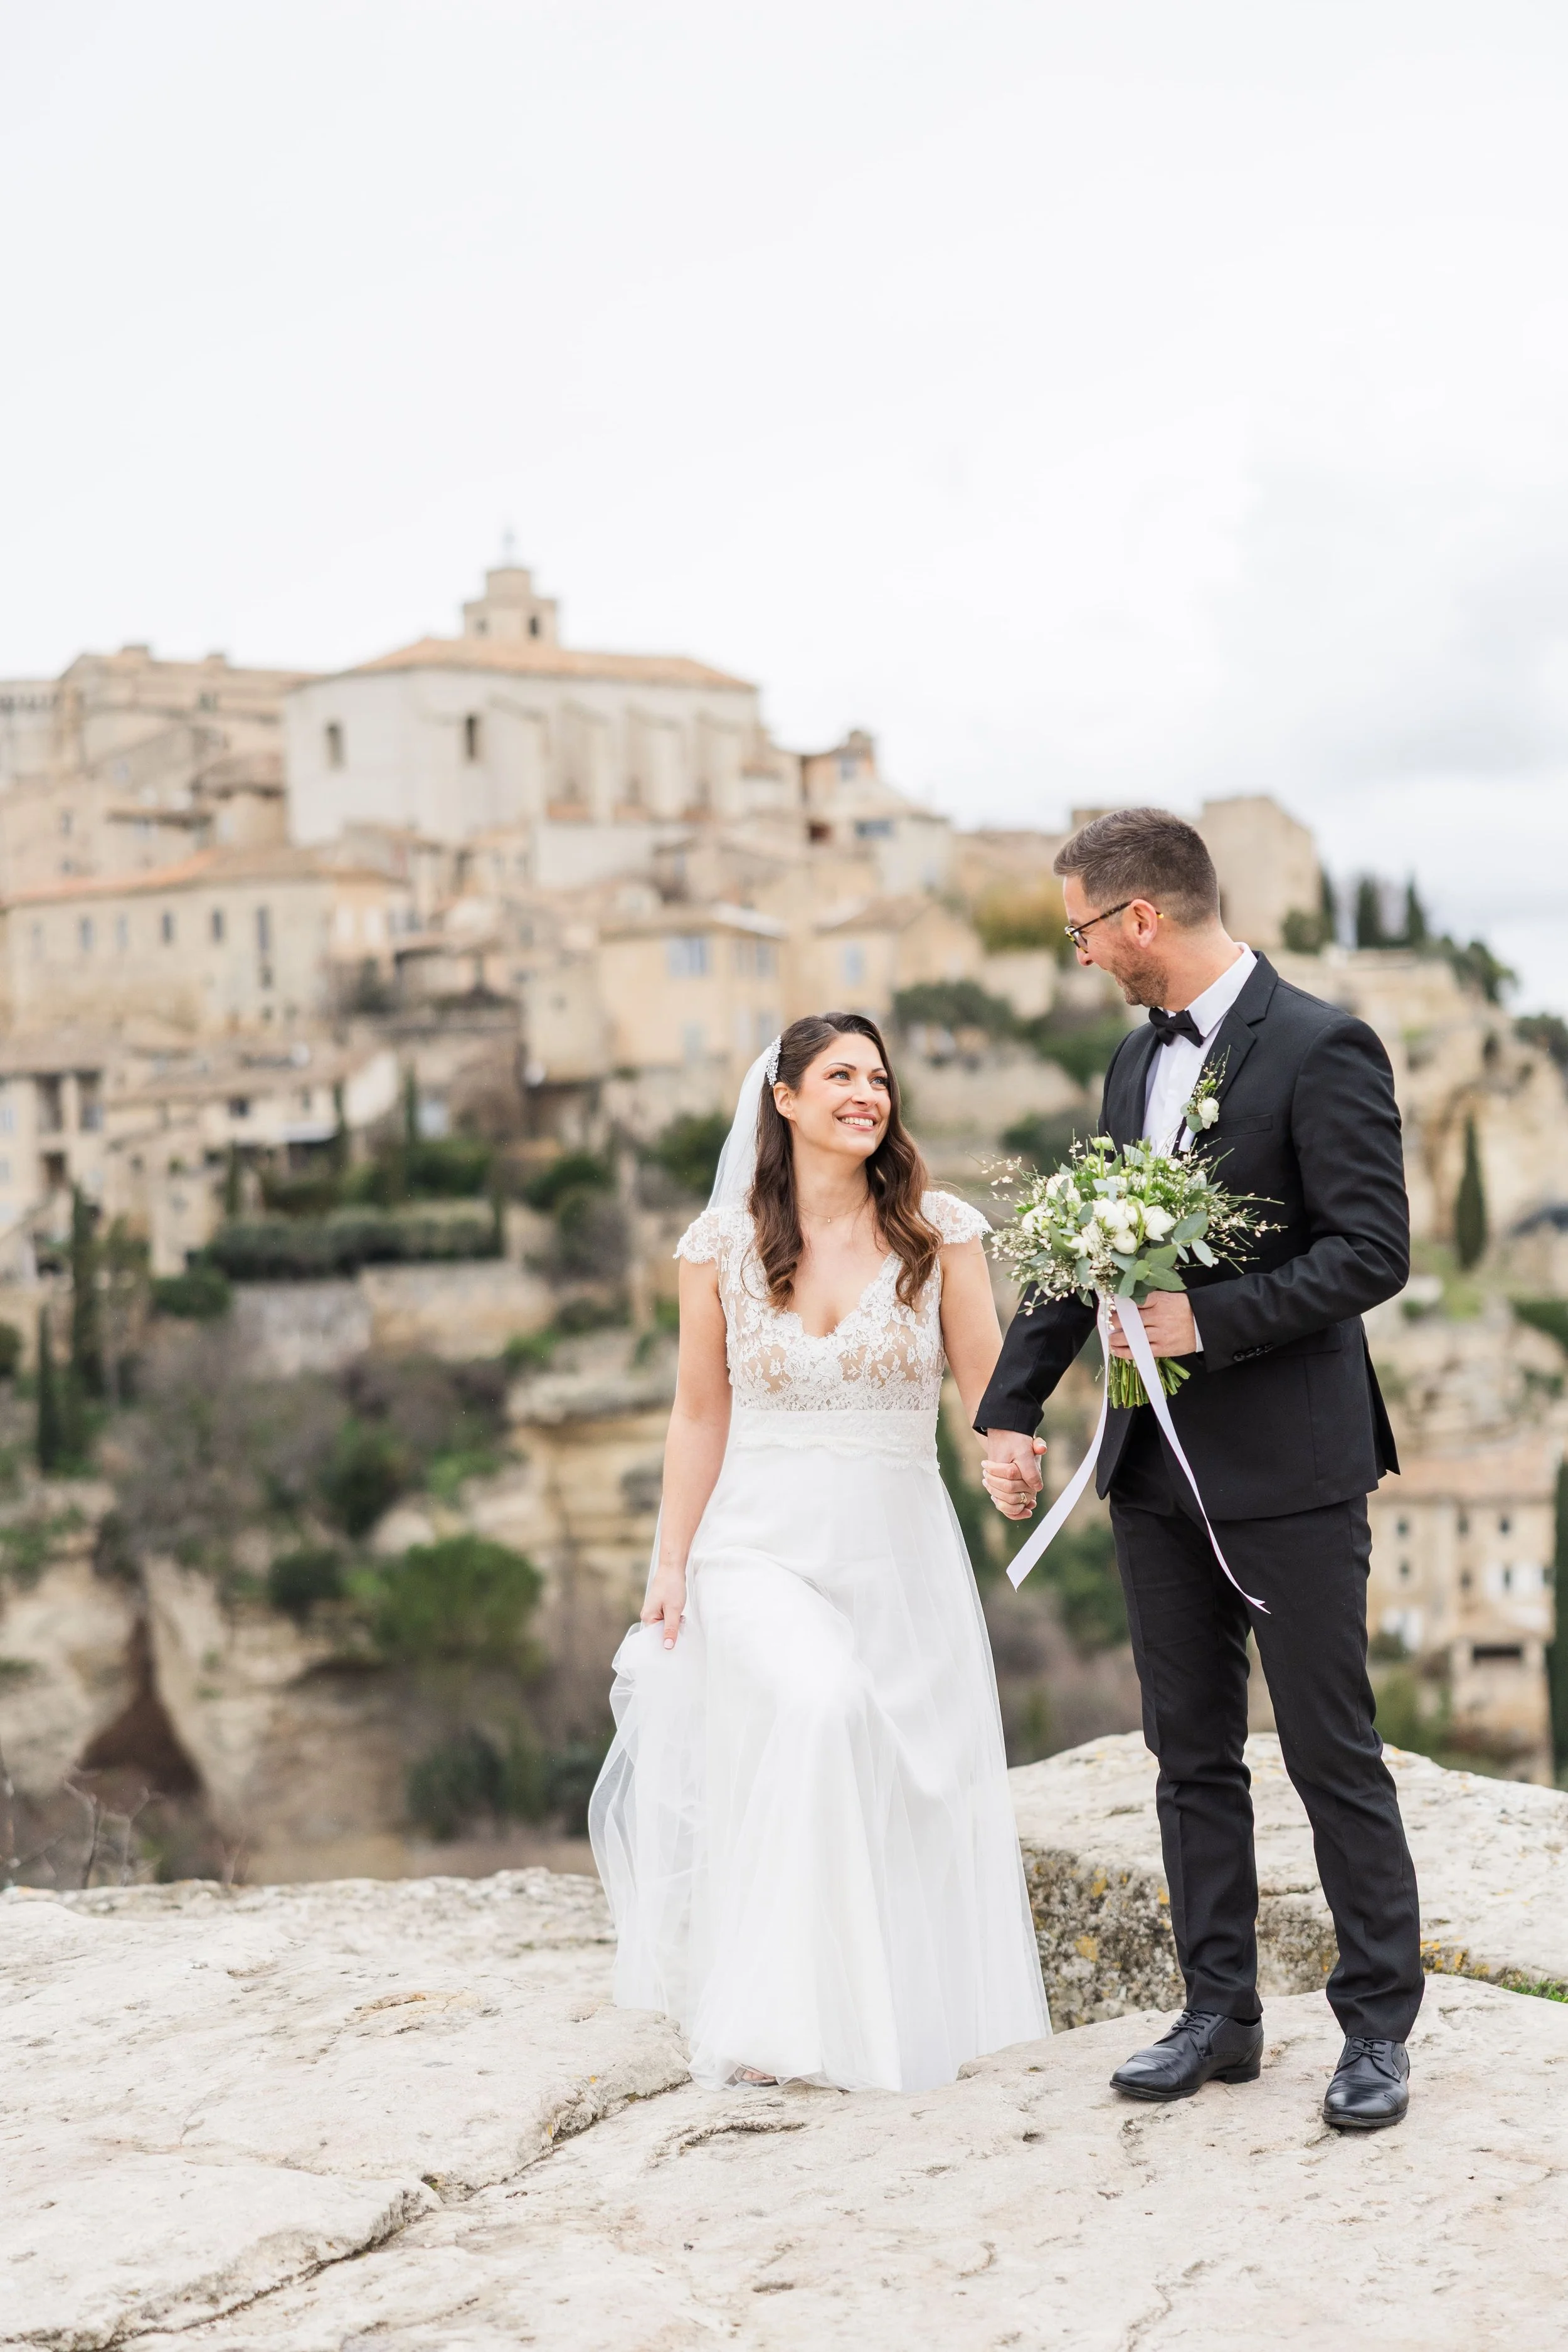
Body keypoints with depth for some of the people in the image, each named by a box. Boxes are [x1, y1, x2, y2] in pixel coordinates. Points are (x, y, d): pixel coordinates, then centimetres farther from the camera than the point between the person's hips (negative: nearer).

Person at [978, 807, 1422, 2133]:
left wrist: (1208, 1318, -21)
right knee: (1192, 1752, 11)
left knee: (1333, 1753, 1)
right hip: (1161, 1466, 7)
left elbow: (1374, 1253, -17)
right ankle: (1221, 2014, 22)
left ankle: (1379, 2027, 13)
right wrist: (1011, 1406, 12)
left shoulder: (1321, 1050, -12)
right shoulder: (1138, 1061, 12)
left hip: (1292, 1467, -7)